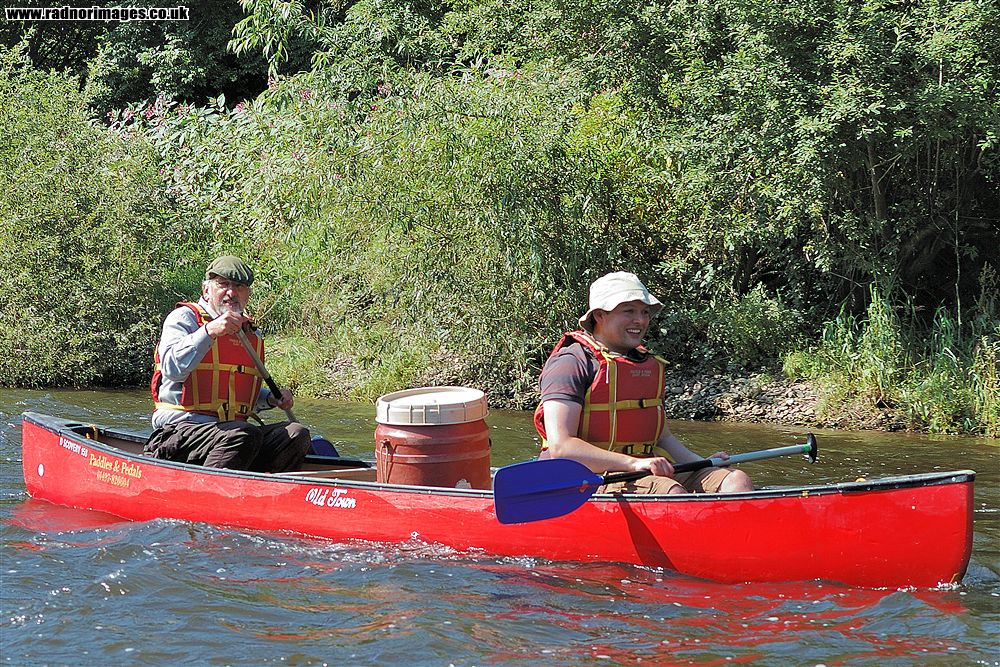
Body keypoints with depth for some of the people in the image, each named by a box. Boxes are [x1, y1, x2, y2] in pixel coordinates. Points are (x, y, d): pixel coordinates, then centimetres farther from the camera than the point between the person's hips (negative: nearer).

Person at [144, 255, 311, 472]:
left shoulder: (251, 336, 22)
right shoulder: (184, 318, 2)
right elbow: (173, 369, -17)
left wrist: (270, 398, 16)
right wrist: (209, 331, -24)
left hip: (232, 428, 7)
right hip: (180, 428, -7)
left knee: (296, 434, -15)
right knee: (245, 435, -34)